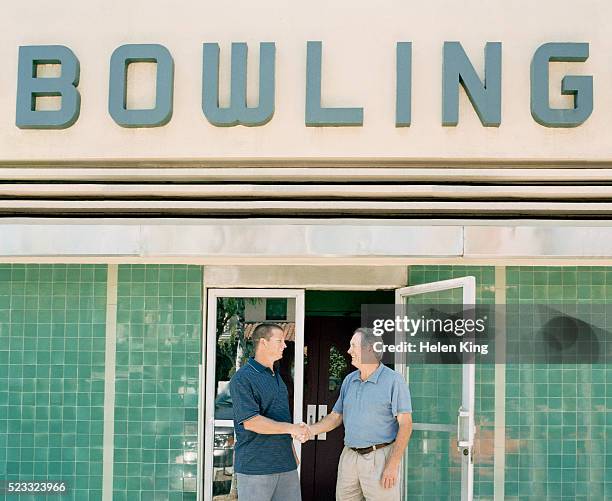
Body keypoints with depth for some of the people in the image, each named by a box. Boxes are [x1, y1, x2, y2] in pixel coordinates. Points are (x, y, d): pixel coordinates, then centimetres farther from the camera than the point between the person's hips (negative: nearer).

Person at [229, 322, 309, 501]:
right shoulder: (242, 378, -12)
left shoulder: (276, 376, 17)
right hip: (255, 467, -8)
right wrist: (292, 428, -17)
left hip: (286, 465, 8)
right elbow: (250, 422, -21)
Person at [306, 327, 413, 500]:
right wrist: (311, 430, -1)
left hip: (379, 458, -6)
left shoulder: (393, 380, -8)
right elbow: (336, 416, 18)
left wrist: (393, 465, -17)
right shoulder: (349, 380, 11)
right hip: (349, 456, 6)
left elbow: (405, 423, -11)